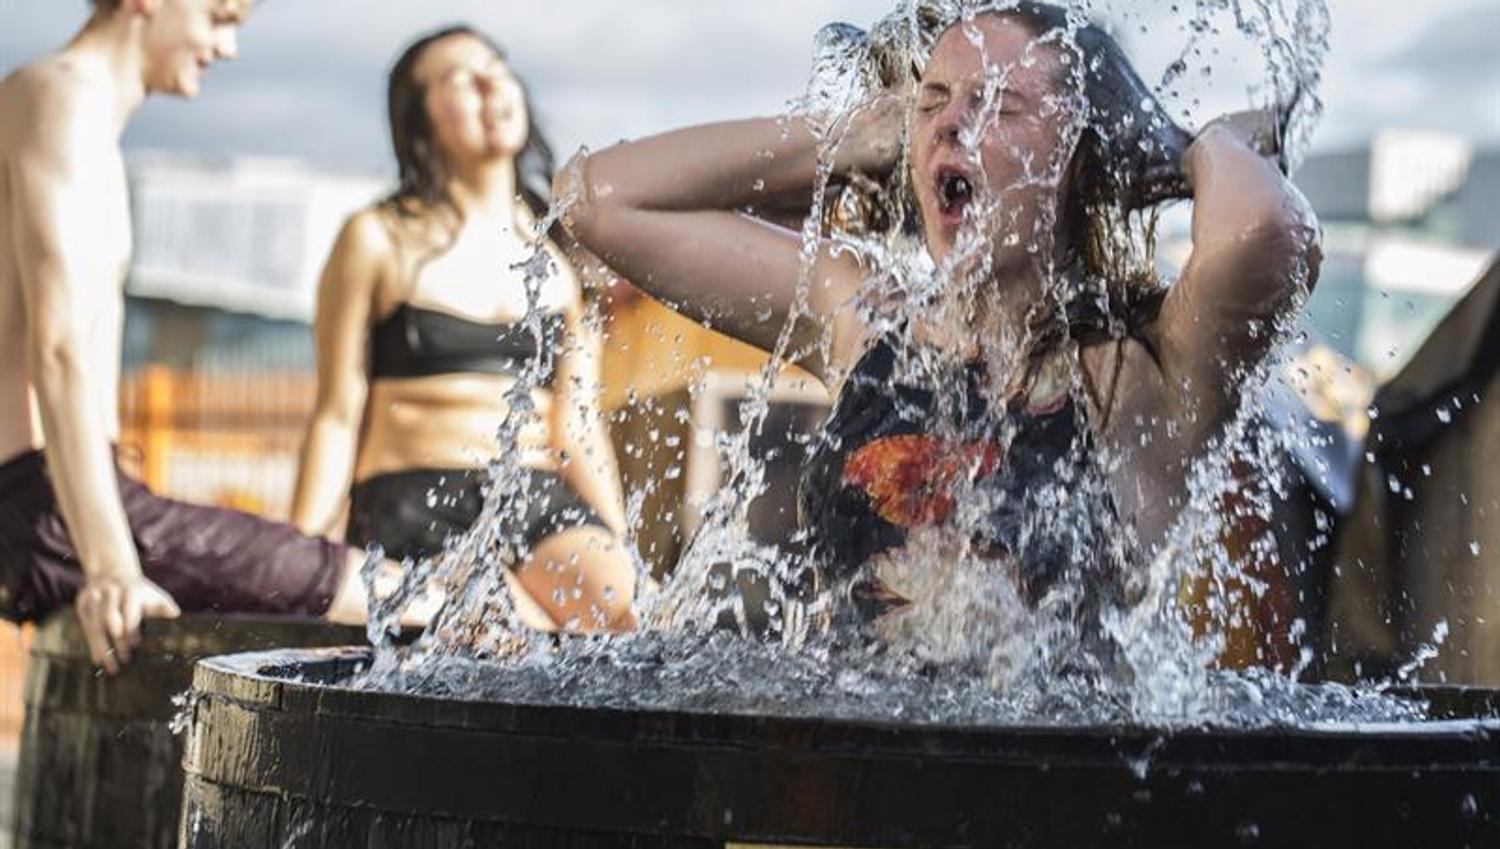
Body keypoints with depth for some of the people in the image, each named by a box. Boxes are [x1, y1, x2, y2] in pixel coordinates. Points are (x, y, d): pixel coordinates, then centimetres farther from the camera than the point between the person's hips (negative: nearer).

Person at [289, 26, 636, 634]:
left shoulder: (558, 262, 17)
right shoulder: (380, 241, 7)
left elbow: (580, 428, 15)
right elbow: (338, 416, 4)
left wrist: (622, 556, 5)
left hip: (544, 511, 3)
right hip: (413, 514, -3)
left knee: (618, 614, -29)